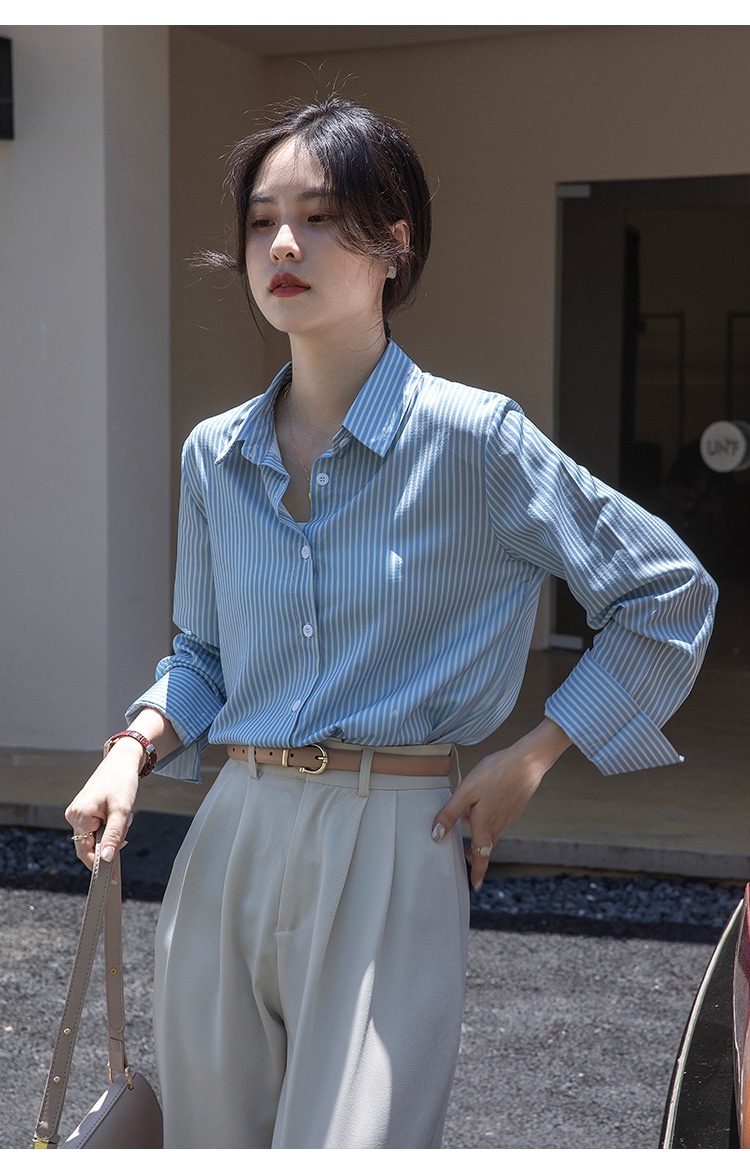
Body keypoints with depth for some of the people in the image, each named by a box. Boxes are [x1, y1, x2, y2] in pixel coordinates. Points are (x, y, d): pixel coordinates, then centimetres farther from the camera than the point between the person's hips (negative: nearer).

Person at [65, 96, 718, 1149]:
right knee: (210, 1139, 16)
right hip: (230, 841, 5)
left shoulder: (474, 439, -9)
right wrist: (135, 747, -2)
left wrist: (529, 761, -5)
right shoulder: (213, 456, 6)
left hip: (390, 845, -5)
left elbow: (671, 594, -2)